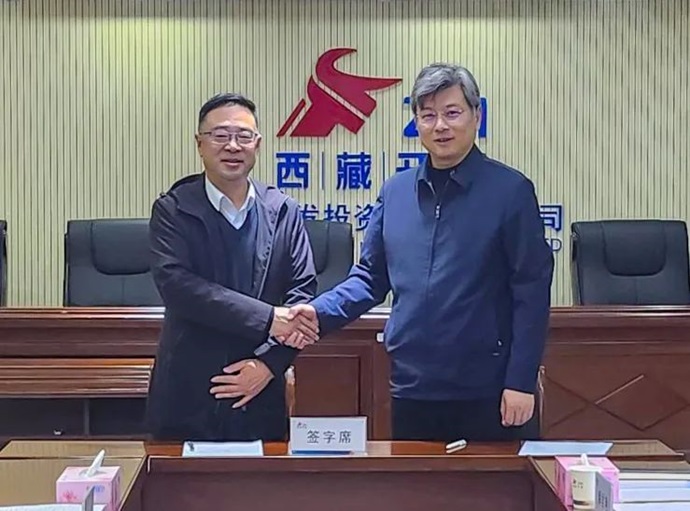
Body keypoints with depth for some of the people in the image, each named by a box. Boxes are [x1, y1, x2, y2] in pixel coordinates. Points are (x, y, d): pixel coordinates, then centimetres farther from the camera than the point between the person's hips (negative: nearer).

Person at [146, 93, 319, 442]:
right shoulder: (172, 211, -2)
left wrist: (270, 363, -11)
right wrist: (267, 318, -22)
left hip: (260, 399, 2)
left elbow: (303, 291, 2)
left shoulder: (284, 213, 5)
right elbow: (175, 283, -16)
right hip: (187, 398, -2)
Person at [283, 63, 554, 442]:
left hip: (486, 391, -4)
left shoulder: (510, 191, -5)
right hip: (411, 388, 4)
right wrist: (320, 313, -4)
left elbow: (531, 289, -7)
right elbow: (371, 277, 13)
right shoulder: (395, 192, 8)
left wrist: (521, 381, -11)